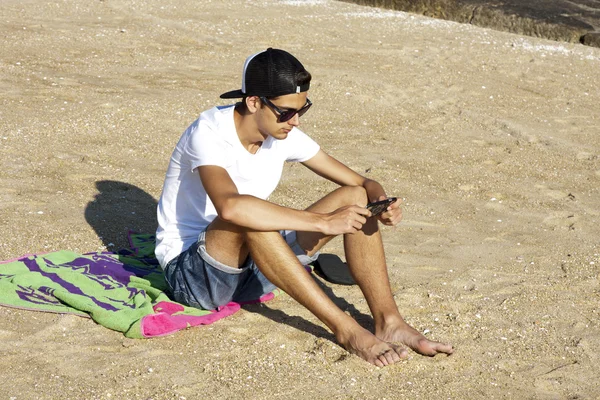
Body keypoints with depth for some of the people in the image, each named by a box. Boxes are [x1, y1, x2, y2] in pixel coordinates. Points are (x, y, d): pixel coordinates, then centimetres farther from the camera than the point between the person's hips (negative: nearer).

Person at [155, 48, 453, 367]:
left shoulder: (284, 134, -2)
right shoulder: (208, 133, -23)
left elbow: (361, 183, 3)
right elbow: (230, 206, -44)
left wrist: (380, 199, -21)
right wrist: (323, 222, -40)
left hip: (250, 267, 6)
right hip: (190, 274, -6)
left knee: (356, 198, -8)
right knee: (247, 218, -39)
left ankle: (388, 322, -18)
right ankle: (346, 330, -34)